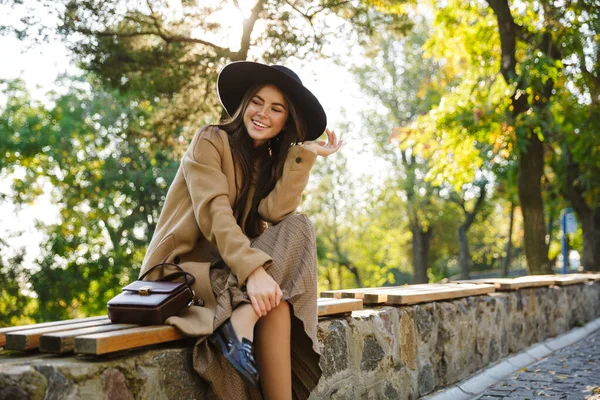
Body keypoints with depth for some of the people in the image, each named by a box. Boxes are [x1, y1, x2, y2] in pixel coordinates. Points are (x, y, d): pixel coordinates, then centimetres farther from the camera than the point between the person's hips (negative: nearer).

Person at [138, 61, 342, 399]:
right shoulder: (211, 141, -5)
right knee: (271, 298, -29)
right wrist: (253, 270, -33)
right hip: (182, 268, -6)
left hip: (228, 266, 6)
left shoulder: (271, 162, 12)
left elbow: (275, 213, -10)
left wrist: (305, 155, -12)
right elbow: (214, 212, -21)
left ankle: (242, 317, -32)